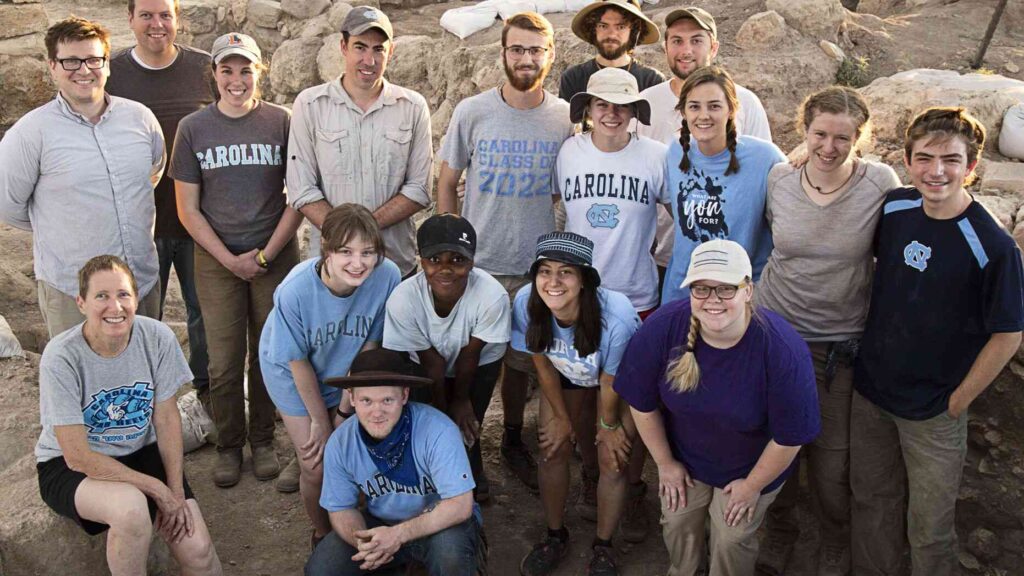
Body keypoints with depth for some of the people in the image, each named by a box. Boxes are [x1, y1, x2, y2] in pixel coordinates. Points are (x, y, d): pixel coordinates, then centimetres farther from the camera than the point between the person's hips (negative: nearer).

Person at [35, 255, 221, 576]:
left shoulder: (158, 338, -16)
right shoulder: (61, 358, -24)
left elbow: (166, 417, -5)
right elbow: (78, 456, -21)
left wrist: (176, 492, -12)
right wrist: (157, 489, -20)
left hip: (140, 452, 3)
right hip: (69, 466, -3)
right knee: (131, 507, -35)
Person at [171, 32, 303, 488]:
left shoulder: (282, 122, -1)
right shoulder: (193, 128, 1)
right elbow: (188, 210, 1)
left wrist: (265, 254, -9)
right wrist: (230, 260, -8)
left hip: (276, 257, 0)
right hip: (217, 259, 0)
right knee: (224, 363, 3)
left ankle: (262, 439, 25)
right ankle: (229, 445, 22)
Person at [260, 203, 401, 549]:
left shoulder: (387, 277, -30)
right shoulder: (295, 291, -35)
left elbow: (369, 346, -15)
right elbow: (299, 363, -19)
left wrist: (345, 409, -9)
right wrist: (320, 422, -8)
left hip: (345, 374, 2)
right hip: (294, 377, -2)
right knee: (317, 470, -3)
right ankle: (322, 534, 29)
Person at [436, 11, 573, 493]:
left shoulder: (565, 118, -1)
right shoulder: (472, 112, -4)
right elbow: (447, 183, 3)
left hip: (537, 266, 1)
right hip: (477, 264, -1)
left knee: (522, 359, 14)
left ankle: (513, 440, 35)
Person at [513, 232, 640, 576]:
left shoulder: (616, 318, -42)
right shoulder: (526, 303, -32)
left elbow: (610, 383, -22)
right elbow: (543, 364, -13)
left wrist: (607, 425, -5)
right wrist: (561, 417, -1)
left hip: (622, 381, -3)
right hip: (566, 375, 3)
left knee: (612, 462, -3)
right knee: (553, 451, 1)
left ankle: (603, 547, 21)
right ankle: (555, 536, 26)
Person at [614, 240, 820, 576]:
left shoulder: (784, 350, -35)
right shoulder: (662, 328, -29)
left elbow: (790, 437, -21)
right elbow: (642, 404, -12)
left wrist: (752, 487, -8)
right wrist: (665, 463, -1)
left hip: (750, 468, -2)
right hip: (684, 458, 3)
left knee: (731, 541, 11)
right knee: (677, 525, 20)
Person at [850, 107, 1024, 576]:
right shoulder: (894, 207, -7)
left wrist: (957, 402, -10)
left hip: (934, 411, -4)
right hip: (870, 388, 5)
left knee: (928, 527, 11)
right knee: (872, 500, 22)